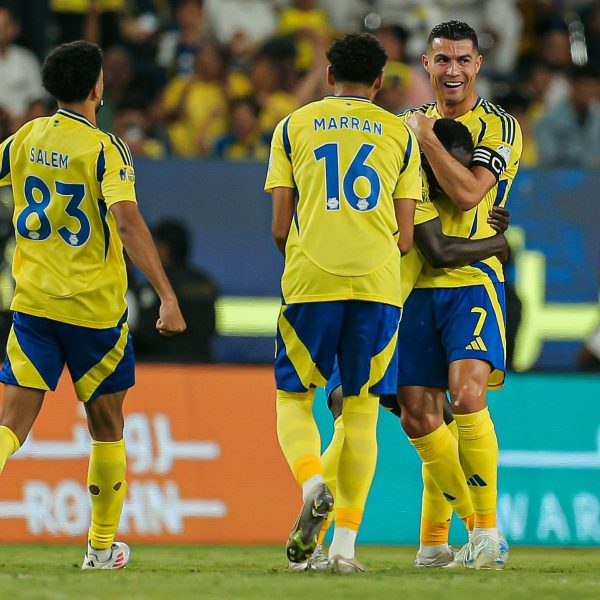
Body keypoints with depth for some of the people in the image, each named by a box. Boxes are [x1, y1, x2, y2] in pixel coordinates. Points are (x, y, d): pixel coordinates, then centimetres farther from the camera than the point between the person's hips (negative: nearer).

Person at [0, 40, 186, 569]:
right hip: (95, 306, -3)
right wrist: (168, 297, -22)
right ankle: (102, 546, 21)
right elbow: (127, 223, -21)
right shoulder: (104, 149, -11)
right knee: (106, 426, 14)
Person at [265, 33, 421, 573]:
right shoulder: (401, 134, 12)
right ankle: (346, 544, 1)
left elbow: (279, 228, 6)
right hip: (378, 283, 1)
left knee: (294, 398, 10)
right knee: (362, 410, 7)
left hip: (310, 281, -1)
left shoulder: (293, 128, 11)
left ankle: (313, 484, -20)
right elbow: (405, 238, 8)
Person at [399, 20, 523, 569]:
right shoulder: (411, 123, 16)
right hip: (417, 286, 6)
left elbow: (468, 193, -16)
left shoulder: (499, 127, -1)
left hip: (473, 280, -6)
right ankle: (475, 528, 12)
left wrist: (426, 138, -12)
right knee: (417, 415, 0)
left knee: (467, 393, -23)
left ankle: (489, 533, -18)